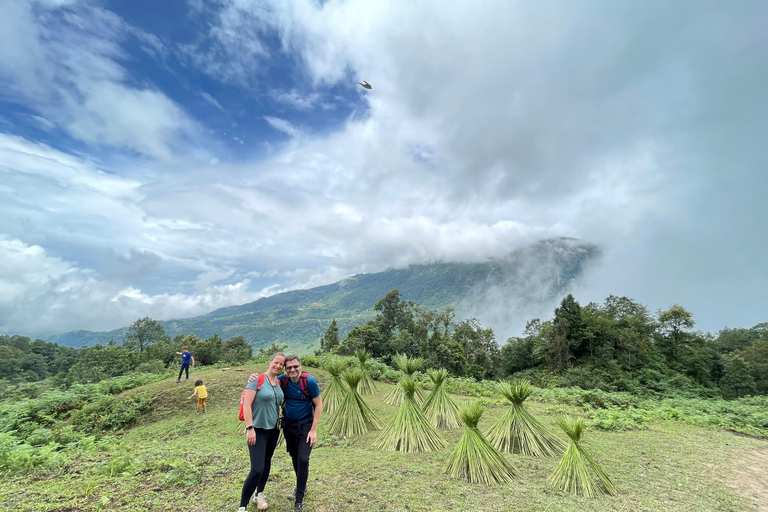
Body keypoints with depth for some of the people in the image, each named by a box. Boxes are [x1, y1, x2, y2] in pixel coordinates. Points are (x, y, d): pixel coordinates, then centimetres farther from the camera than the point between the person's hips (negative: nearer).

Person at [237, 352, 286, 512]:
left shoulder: (279, 383, 3)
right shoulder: (258, 379, -16)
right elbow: (246, 405, -18)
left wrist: (279, 423, 12)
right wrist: (249, 428, -21)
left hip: (273, 429, 7)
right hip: (258, 430, -6)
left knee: (267, 464, 18)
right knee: (257, 470, -10)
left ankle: (259, 495, 39)